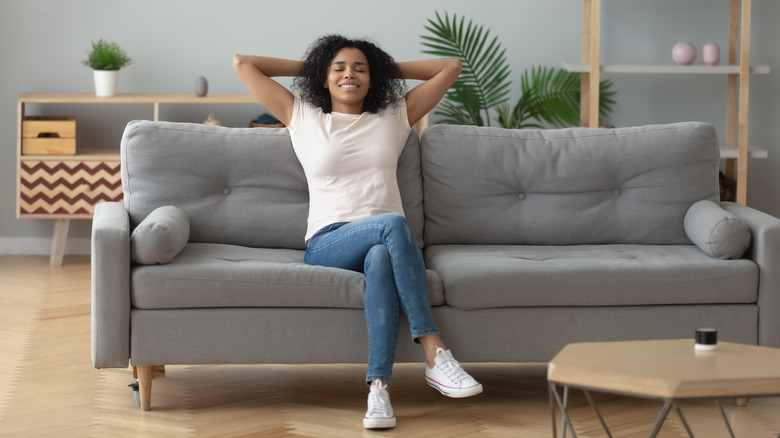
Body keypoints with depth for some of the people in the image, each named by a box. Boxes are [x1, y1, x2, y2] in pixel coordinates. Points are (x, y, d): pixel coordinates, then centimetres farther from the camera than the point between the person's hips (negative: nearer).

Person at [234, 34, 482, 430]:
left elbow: (451, 67, 25)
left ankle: (378, 388, -50)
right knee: (393, 224, -36)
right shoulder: (303, 118, 19)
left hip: (385, 244, 2)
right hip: (327, 245, -2)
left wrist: (389, 67, 28)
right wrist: (305, 67, 29)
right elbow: (242, 63, 21)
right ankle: (435, 355, -42)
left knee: (381, 260, -39)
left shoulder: (395, 117, 22)